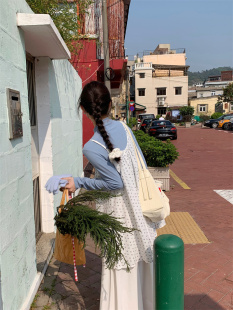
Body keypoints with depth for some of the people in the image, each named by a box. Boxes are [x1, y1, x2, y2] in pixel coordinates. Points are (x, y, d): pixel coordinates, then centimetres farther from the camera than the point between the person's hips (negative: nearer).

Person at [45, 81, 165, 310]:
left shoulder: (91, 148, -25)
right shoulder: (122, 127, -7)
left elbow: (115, 183, -19)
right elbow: (140, 163, 2)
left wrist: (78, 183, -13)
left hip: (119, 207, -6)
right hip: (139, 200, 6)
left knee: (121, 262, 13)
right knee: (141, 256, 22)